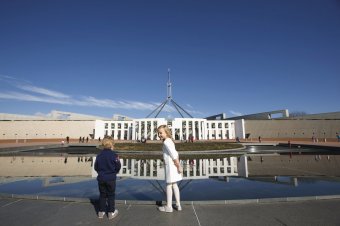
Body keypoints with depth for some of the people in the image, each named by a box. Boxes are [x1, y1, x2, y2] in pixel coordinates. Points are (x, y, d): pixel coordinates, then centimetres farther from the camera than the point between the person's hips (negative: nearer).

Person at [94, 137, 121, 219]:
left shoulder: (99, 155, -2)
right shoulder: (114, 155, -16)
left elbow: (96, 167, 5)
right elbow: (118, 167, -9)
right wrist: (114, 172, 13)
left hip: (101, 178, 4)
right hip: (111, 178, -4)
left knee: (102, 195, 17)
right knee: (111, 195, 10)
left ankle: (101, 212, 26)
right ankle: (111, 212, 19)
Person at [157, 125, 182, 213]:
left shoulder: (166, 142, -17)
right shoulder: (170, 141, 12)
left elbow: (174, 155, -22)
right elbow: (176, 154, 13)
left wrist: (178, 166, -16)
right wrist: (178, 165, 10)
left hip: (170, 166, -9)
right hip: (173, 166, 9)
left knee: (169, 185, 4)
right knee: (174, 185, 17)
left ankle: (168, 207, 17)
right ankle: (178, 205, 26)